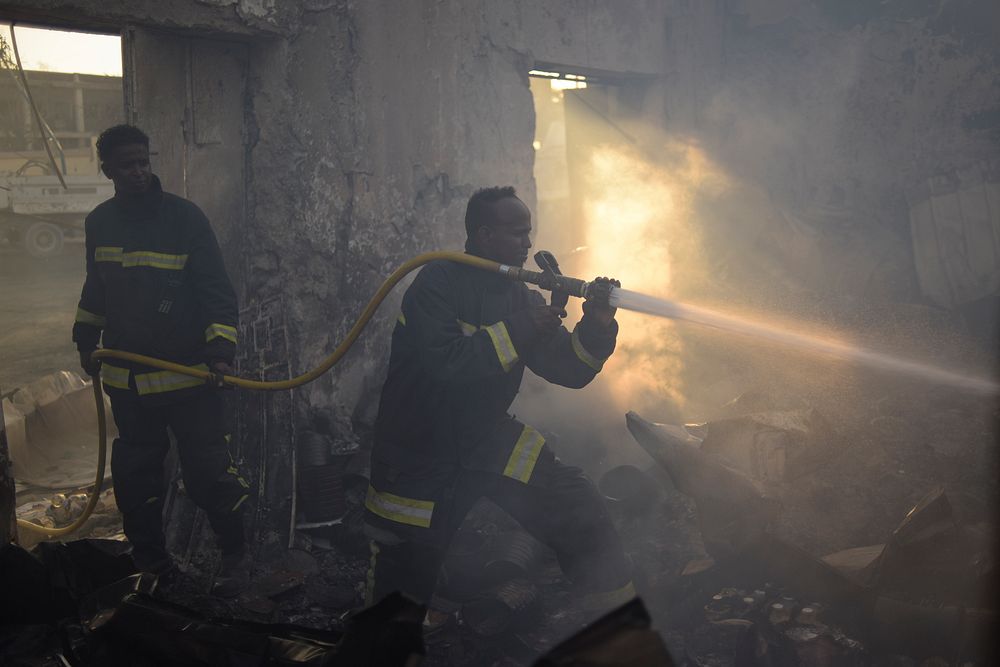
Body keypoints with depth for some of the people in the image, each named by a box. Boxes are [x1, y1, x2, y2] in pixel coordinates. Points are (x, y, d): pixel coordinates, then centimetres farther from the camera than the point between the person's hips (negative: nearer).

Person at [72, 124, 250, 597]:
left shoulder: (185, 217, -8)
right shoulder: (99, 222, 7)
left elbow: (217, 289, -10)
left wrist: (221, 349, -20)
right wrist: (86, 341, 22)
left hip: (188, 374, -5)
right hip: (126, 377, 5)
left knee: (208, 470, -4)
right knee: (134, 474, 13)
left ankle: (234, 556, 13)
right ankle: (149, 557, 29)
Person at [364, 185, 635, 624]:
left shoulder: (520, 297, 3)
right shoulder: (438, 283, -15)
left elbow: (568, 371, -1)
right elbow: (444, 361, -31)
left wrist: (596, 329, -18)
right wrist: (519, 332, -29)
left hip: (486, 438, 5)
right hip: (419, 453, -5)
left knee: (581, 510, -9)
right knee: (403, 587, 6)